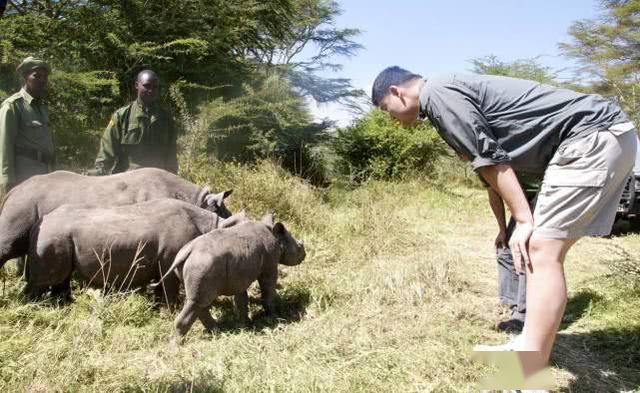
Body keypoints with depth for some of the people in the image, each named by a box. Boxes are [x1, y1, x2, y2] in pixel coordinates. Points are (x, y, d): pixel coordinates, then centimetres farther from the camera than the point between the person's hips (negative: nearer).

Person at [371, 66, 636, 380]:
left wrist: (523, 220, -13)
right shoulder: (454, 94, 22)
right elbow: (490, 165, 26)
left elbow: (489, 157, -16)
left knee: (542, 250, -15)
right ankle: (530, 348, 22)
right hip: (601, 138, 10)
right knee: (544, 250, 12)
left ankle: (529, 382, -12)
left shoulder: (437, 93, -9)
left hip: (595, 136, -10)